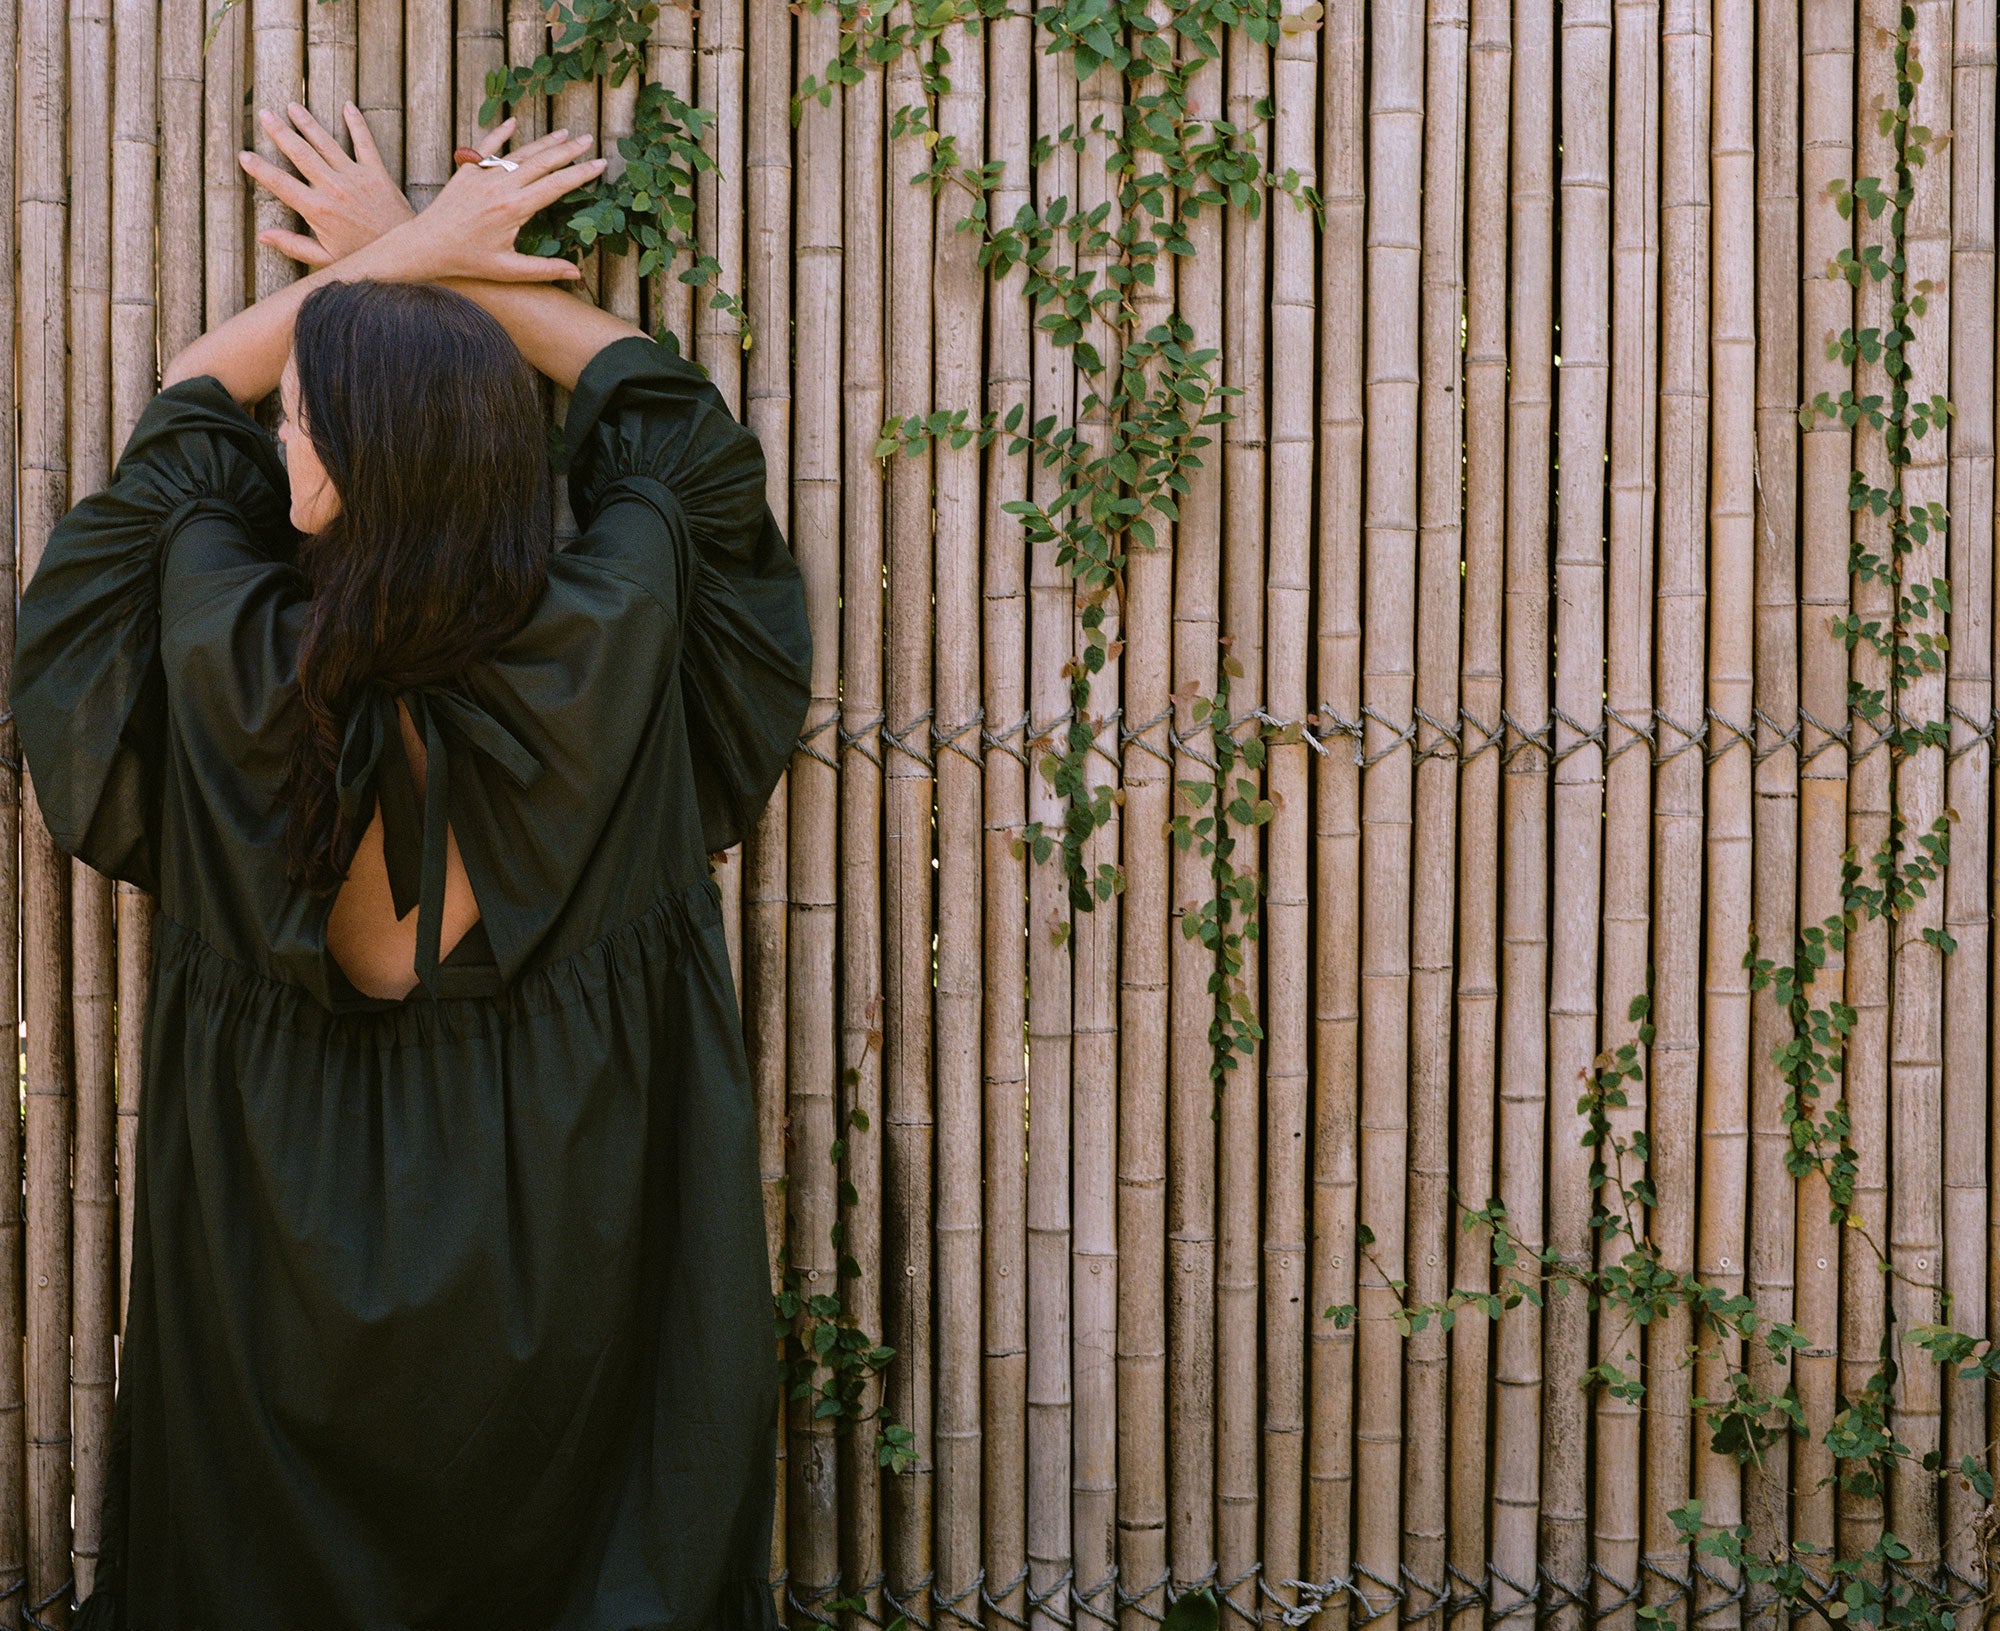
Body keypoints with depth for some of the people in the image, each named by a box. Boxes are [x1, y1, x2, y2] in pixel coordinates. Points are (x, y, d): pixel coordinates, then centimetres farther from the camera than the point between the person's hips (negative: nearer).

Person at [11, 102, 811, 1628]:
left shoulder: (232, 655, -21)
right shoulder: (602, 640, -21)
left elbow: (186, 416, 1)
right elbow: (670, 415, 0)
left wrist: (407, 251, 6)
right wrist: (425, 275, 7)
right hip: (561, 1258, 0)